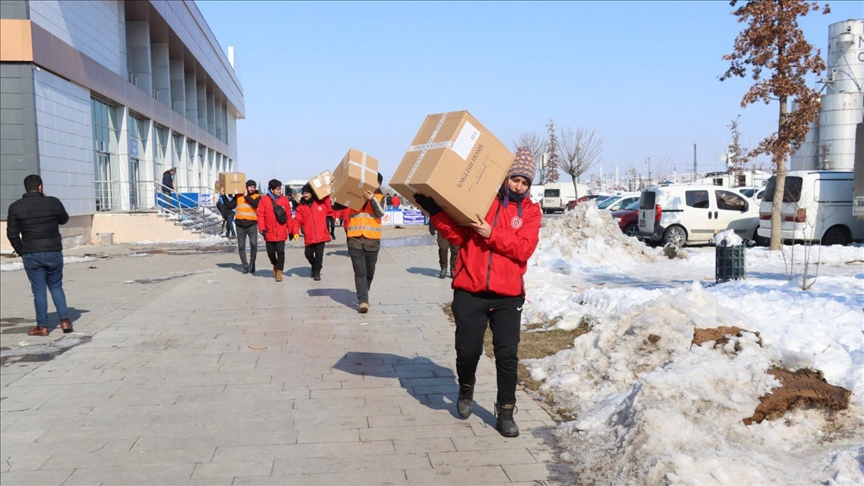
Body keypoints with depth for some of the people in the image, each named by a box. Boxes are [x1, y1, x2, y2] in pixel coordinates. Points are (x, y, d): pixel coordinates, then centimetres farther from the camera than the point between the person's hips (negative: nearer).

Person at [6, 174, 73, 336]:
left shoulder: (15, 207, -5)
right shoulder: (53, 202, -5)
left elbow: (12, 234, -3)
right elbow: (64, 219, 14)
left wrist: (21, 251, 10)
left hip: (31, 255, -1)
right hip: (54, 253, 1)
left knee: (39, 290, 6)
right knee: (56, 286, 15)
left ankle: (42, 326, 10)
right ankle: (65, 320, 6)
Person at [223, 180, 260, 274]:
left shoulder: (257, 196, 2)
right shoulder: (238, 196, 8)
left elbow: (255, 204, -19)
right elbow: (230, 206, 6)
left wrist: (247, 196, -15)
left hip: (252, 224, -3)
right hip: (240, 225, 3)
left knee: (253, 244, -18)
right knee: (241, 246, 5)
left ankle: (252, 264, 1)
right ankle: (245, 266, 17)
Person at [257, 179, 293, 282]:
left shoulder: (284, 200, 0)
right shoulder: (264, 200, -3)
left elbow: (289, 216, 3)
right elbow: (261, 215, -4)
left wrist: (291, 230, 3)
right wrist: (262, 229, -11)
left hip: (281, 233, 0)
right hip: (269, 233, 1)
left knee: (280, 252, -7)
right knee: (271, 252, 12)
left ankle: (279, 271, 5)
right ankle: (275, 265, 40)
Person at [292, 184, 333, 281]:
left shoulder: (321, 203, 4)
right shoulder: (301, 207, 2)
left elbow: (330, 209, 3)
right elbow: (297, 221, -3)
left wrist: (327, 197, -4)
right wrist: (295, 232, -17)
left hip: (321, 235, -1)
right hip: (309, 237, 1)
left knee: (319, 254, -2)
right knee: (308, 254, 7)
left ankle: (317, 272, 13)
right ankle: (315, 266, 36)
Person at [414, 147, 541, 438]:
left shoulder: (530, 210, 6)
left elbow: (524, 248, -8)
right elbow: (457, 236, -3)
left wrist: (491, 234, -17)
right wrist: (435, 212, -16)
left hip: (507, 295, 1)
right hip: (469, 292, 0)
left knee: (507, 354, -1)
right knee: (468, 350, 1)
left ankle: (505, 412, 16)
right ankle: (466, 389, 33)